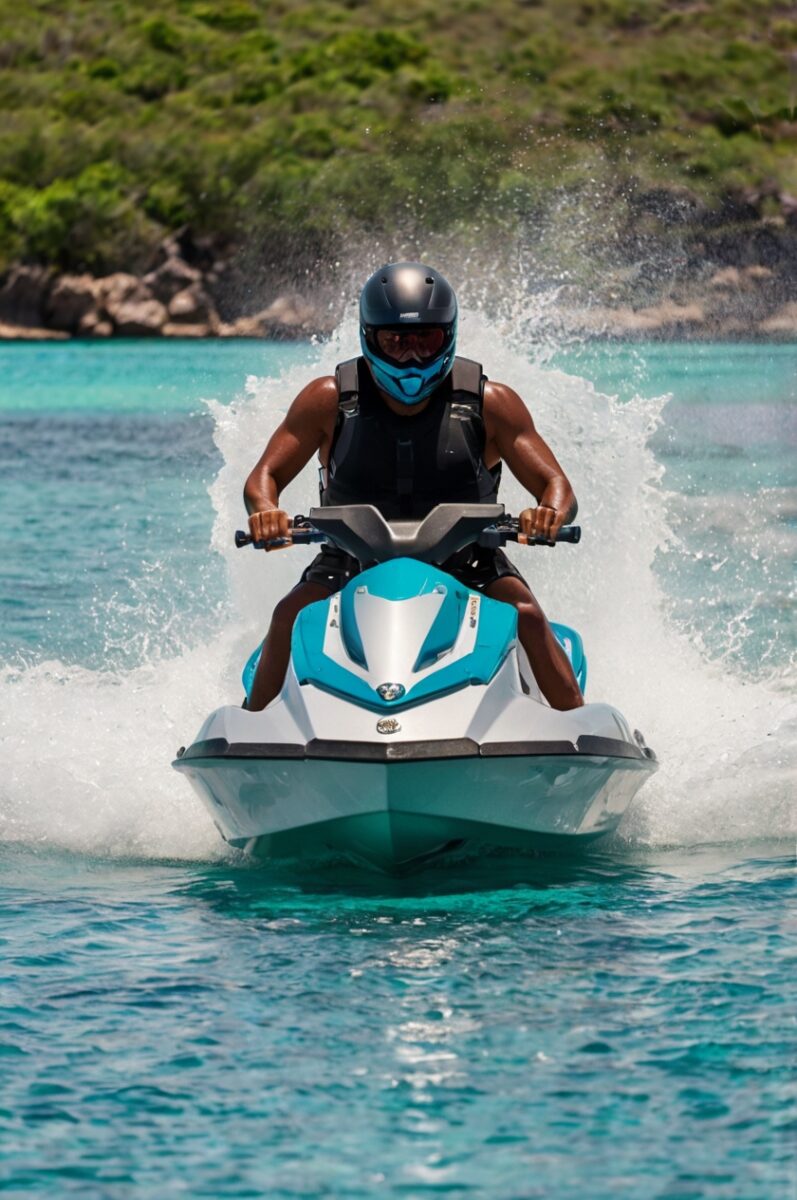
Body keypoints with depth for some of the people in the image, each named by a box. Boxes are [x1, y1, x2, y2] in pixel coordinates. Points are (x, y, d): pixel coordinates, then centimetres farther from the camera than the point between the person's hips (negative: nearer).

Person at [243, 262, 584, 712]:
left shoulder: (491, 404, -4)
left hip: (466, 565, -1)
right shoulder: (329, 400, -3)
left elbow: (555, 484, -6)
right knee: (290, 615, -27)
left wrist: (551, 514, -32)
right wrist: (265, 512, -26)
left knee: (526, 615, -29)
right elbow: (265, 476, -1)